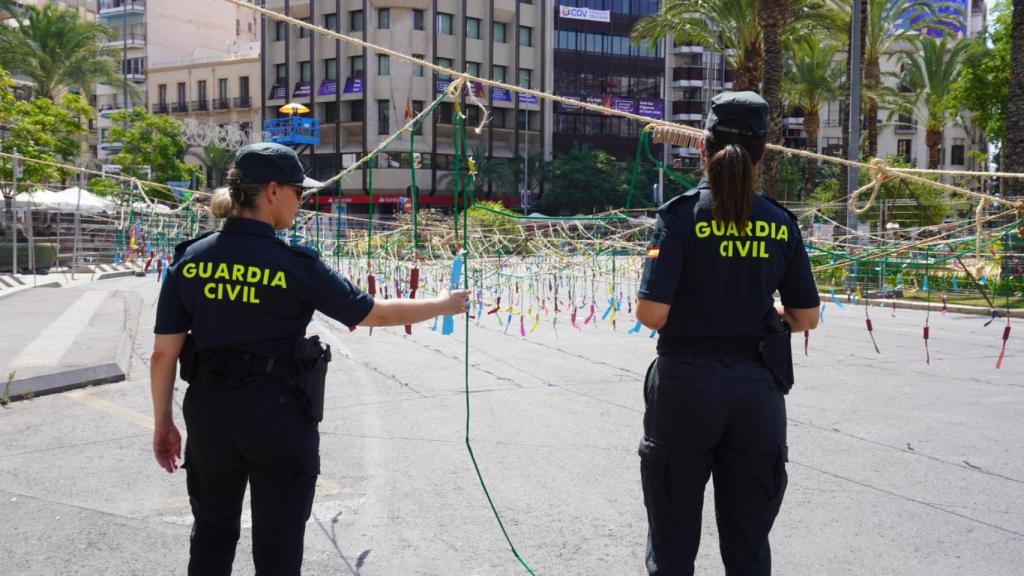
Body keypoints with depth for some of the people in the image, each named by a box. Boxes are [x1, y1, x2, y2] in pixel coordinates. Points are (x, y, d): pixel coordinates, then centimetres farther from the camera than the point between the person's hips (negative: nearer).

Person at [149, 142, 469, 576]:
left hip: (209, 413, 4)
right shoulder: (295, 266, -15)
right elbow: (376, 314, -7)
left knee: (212, 532, 22)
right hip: (278, 415, -4)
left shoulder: (189, 260, -4)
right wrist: (444, 305, 7)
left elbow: (164, 353, -2)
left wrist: (163, 423, 10)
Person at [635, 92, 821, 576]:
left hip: (687, 381, -3)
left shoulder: (681, 214, -10)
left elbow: (652, 314, -16)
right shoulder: (780, 223, 0)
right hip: (757, 388, 3)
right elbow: (806, 318, 5)